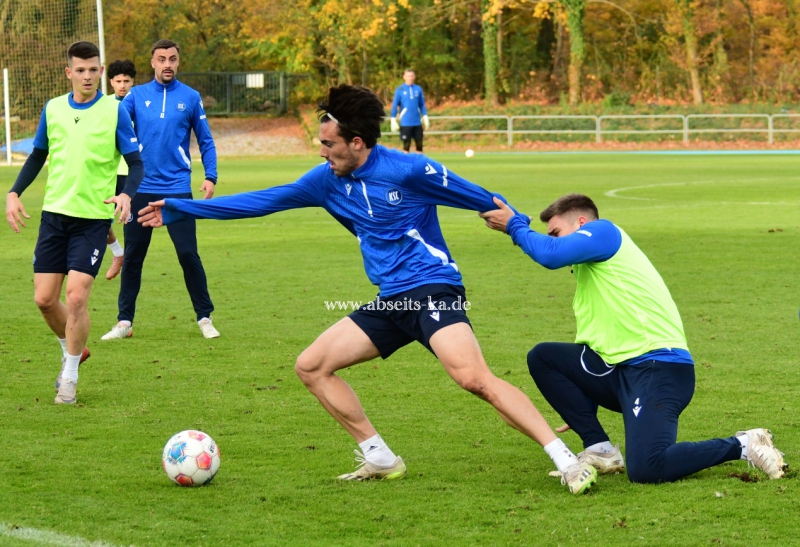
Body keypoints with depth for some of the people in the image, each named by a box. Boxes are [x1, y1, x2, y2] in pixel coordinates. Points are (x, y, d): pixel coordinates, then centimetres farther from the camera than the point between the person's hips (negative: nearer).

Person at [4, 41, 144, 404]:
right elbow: (38, 156, 19)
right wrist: (14, 193, 6)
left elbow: (136, 163, -3)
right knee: (45, 298, 2)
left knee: (76, 297, -12)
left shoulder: (114, 111, -4)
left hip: (94, 218, -4)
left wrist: (126, 194, -23)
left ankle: (69, 379, 4)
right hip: (54, 212, 4)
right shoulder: (52, 109, 6)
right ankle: (72, 350, 31)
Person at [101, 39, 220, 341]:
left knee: (188, 253, -6)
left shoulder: (190, 98, 4)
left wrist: (210, 177, -3)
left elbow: (205, 141, 9)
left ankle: (205, 318, 6)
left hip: (177, 189, -1)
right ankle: (124, 321, 13)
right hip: (141, 189, 1)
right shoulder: (137, 96, 5)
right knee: (132, 256, 5)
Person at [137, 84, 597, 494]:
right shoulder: (329, 180, 6)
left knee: (474, 378, -29)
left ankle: (568, 461, -28)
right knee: (311, 366, 5)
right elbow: (264, 201, 12)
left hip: (433, 290, -8)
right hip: (390, 303, 8)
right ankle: (381, 459, 11)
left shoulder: (408, 171, -13)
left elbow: (485, 201, -4)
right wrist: (178, 210, 13)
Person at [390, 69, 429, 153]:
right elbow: (394, 106, -1)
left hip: (417, 122, 3)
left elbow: (422, 105, 12)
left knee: (419, 144, 6)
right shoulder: (399, 90, -3)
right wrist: (393, 120, -5)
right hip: (405, 123, -3)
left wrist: (425, 118, 7)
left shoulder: (418, 89, 6)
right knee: (406, 145, -1)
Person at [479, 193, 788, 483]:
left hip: (659, 367, -10)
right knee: (542, 357, 6)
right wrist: (584, 411, 29)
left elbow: (551, 254, -18)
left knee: (646, 469, -25)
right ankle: (600, 450, 4)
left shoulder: (604, 231, -1)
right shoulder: (588, 271, 25)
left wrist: (514, 225, -2)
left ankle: (742, 446, -4)